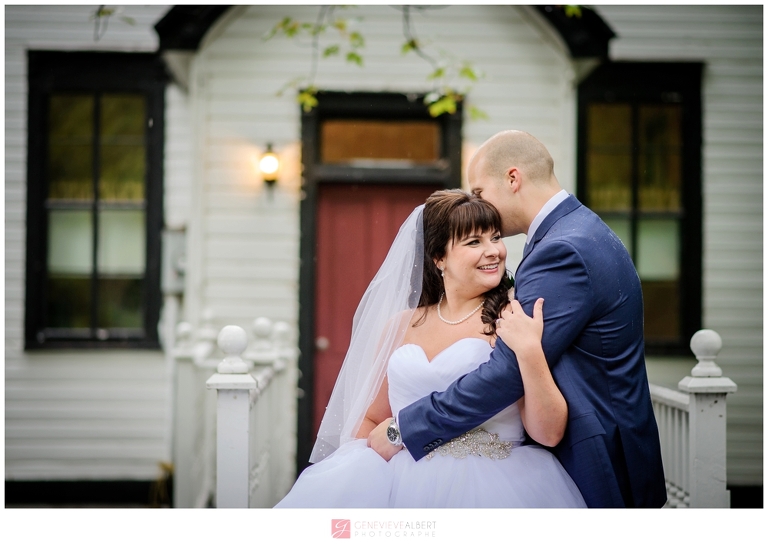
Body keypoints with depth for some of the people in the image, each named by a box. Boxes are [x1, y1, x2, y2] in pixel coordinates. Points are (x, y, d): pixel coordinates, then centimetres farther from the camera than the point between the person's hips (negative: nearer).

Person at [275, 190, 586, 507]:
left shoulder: (513, 322, 3)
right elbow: (370, 418, 24)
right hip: (400, 485, 3)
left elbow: (549, 433, -5)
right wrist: (357, 470, 4)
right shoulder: (401, 326, 15)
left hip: (489, 489, -3)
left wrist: (530, 350, -17)